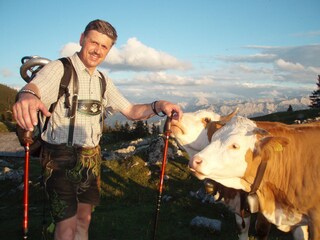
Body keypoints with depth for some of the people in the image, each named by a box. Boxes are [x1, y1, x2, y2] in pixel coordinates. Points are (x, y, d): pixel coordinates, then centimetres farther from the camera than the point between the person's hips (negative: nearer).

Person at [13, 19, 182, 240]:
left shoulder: (104, 81, 11)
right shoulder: (60, 68, -10)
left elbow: (130, 111, 10)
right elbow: (36, 86, -31)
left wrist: (158, 106, -10)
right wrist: (28, 95, -57)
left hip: (92, 158, 6)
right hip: (61, 156, -6)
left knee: (84, 219, 16)